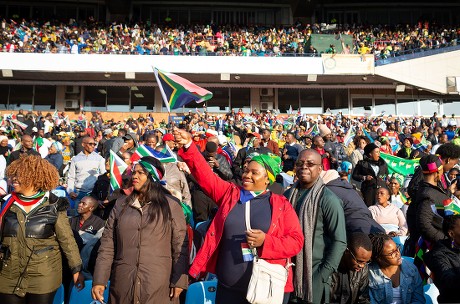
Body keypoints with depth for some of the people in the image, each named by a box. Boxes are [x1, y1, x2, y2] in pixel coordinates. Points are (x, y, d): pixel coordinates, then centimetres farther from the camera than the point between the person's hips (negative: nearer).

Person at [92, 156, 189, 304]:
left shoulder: (171, 205, -2)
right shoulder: (121, 204, 7)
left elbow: (180, 245, -3)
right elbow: (108, 243, 5)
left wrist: (179, 280, -6)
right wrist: (99, 280, -1)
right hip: (123, 285, 3)